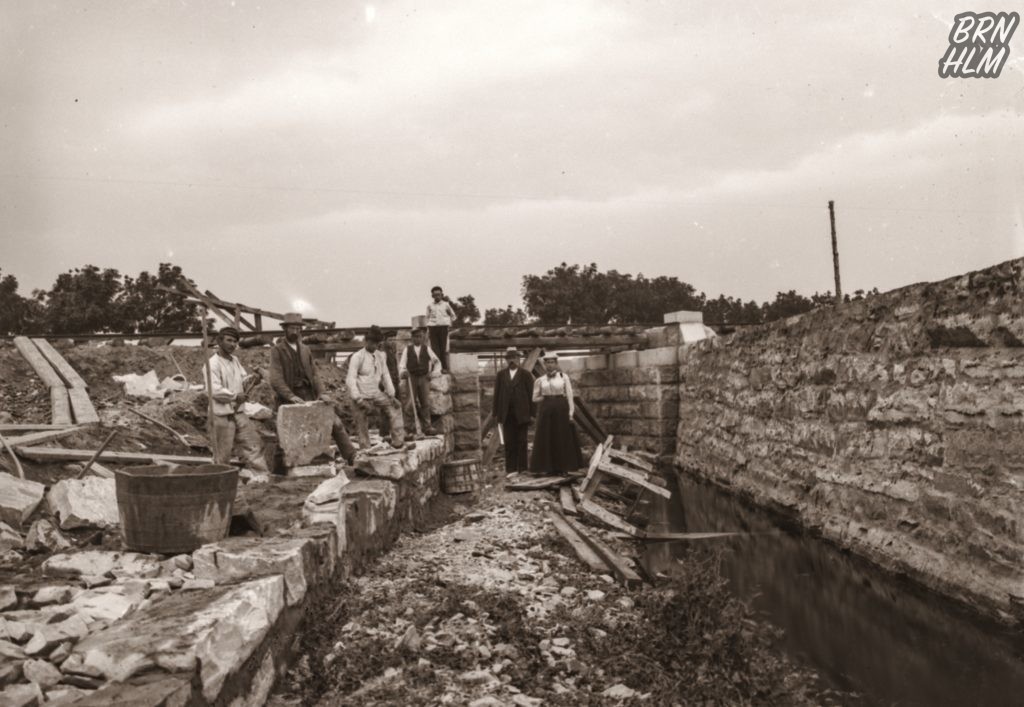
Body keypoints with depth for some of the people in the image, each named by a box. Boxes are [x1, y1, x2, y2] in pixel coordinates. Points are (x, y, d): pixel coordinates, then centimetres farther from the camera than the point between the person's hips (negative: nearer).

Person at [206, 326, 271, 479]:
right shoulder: (213, 364, -14)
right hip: (222, 415, -7)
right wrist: (236, 396, -13)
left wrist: (249, 379, -7)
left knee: (253, 443, 5)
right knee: (223, 453, 3)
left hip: (238, 412, 7)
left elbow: (242, 380, 16)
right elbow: (215, 391, -21)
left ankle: (261, 474, 10)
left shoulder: (235, 360, 11)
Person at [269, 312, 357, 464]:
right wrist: (291, 396, -24)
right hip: (290, 398, -4)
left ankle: (352, 458, -1)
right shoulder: (277, 350, -1)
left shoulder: (305, 349, 16)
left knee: (336, 423, -5)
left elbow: (314, 374, 12)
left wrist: (321, 392, -5)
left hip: (310, 395, 4)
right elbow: (276, 379, -11)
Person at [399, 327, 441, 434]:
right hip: (412, 377, -1)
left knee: (426, 402, -3)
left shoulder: (426, 349, 8)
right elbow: (402, 364, 2)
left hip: (424, 377, 1)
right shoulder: (407, 349, 6)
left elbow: (437, 362, 14)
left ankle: (427, 426, -1)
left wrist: (434, 373, 2)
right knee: (413, 403, -6)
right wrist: (403, 372, -18)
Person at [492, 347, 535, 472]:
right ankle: (510, 470, 6)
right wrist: (496, 413, 2)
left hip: (522, 414, -2)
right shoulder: (501, 374, 9)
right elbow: (497, 394, 8)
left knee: (521, 442, 3)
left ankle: (522, 469, 9)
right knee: (509, 443, 3)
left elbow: (531, 395, -1)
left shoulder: (525, 375, 2)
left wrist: (532, 413, -7)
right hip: (507, 414, 2)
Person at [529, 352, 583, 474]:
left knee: (563, 439, 0)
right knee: (546, 440, 1)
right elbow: (535, 398, 10)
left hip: (561, 410, -2)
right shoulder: (540, 380, 8)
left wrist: (571, 413, -9)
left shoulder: (564, 377, 2)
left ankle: (562, 467, 7)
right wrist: (548, 398, -1)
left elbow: (570, 396, -2)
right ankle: (549, 468, 7)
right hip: (546, 411, 2)